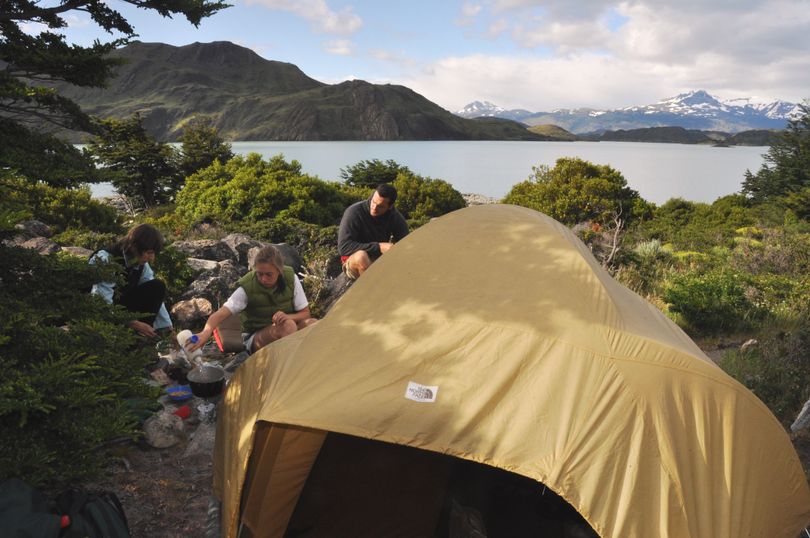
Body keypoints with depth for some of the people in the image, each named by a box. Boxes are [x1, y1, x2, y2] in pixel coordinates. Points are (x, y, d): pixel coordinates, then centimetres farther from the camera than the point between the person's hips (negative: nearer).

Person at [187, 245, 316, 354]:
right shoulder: (247, 287, -19)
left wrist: (288, 317, -26)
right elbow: (220, 314, -27)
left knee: (312, 323, -29)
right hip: (255, 339, -3)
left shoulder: (291, 278, -11)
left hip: (289, 335, 3)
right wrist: (206, 332, -49)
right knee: (288, 325, -35)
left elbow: (305, 313, -5)